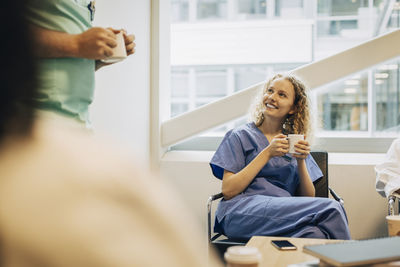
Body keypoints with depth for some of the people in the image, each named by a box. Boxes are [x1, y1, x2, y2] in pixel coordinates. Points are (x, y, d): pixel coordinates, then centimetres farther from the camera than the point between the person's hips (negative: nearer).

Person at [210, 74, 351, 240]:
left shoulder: (295, 143, 21)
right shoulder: (241, 136, 10)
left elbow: (308, 198, 14)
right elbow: (228, 191, -4)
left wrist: (301, 161, -3)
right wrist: (267, 153, -6)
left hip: (285, 213, 4)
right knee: (331, 209, -26)